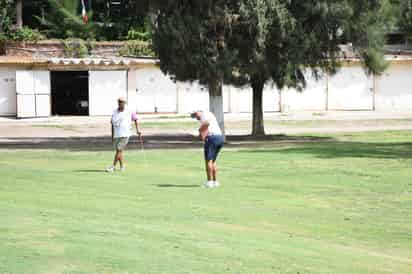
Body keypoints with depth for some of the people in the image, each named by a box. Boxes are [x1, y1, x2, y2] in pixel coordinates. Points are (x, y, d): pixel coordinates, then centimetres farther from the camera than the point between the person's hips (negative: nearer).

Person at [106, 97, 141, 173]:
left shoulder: (130, 112, -3)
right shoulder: (114, 112, 8)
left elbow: (136, 119, 8)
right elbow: (112, 124, 12)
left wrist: (138, 129, -1)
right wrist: (112, 136, 12)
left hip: (125, 135, -5)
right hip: (116, 135, 5)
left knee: (119, 150, -11)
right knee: (119, 151, 10)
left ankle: (113, 167, -10)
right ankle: (122, 166, 23)